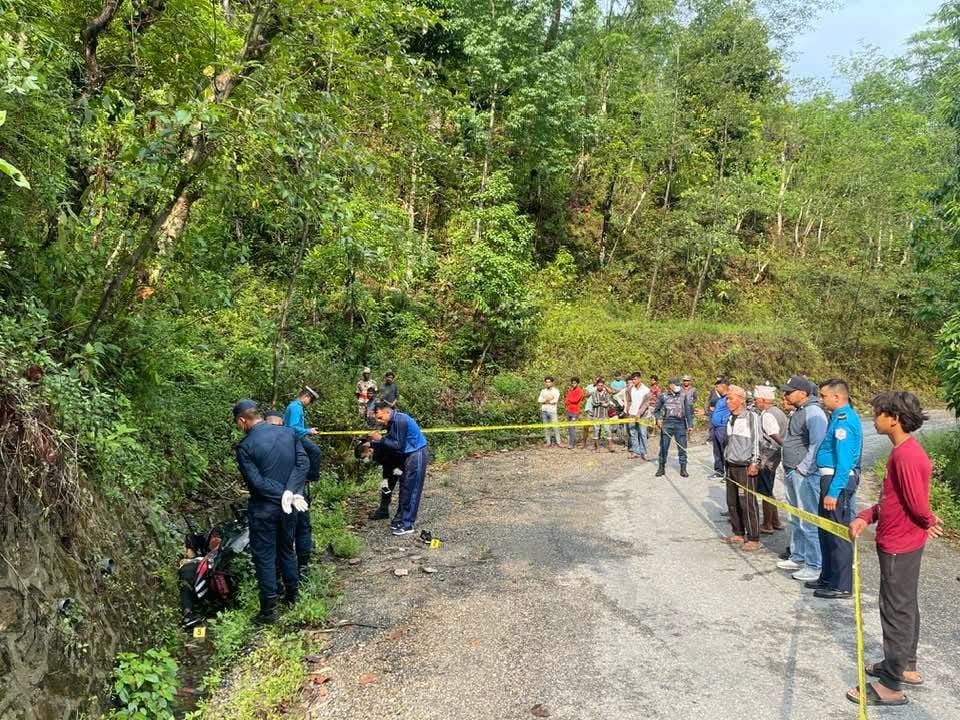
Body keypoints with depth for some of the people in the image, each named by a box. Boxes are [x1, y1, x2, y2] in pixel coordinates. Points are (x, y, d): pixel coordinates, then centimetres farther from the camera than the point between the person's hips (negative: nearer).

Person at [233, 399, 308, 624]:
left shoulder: (245, 447, -16)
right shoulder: (289, 433, -1)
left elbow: (257, 482, -20)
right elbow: (303, 463, -9)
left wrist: (287, 495, -17)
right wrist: (291, 492, -16)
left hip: (263, 509, -5)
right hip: (286, 507, 5)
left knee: (264, 557, 6)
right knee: (286, 549, 22)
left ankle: (268, 611, 12)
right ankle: (292, 595, 35)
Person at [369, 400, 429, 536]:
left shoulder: (400, 420, -22)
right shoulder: (392, 422, 8)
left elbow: (399, 445, -22)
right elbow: (390, 442, 8)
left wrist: (380, 439, -18)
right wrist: (374, 443, -3)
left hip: (417, 455, -10)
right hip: (408, 455, 10)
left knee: (411, 490, -6)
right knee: (404, 488, 14)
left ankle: (407, 526, -1)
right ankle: (400, 519, 23)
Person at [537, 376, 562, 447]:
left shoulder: (556, 391, 3)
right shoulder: (543, 391, 14)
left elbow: (555, 400, -9)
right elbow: (539, 400, 4)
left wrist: (546, 401, -4)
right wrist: (547, 399, -9)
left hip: (552, 410, -3)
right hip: (544, 411, 4)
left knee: (555, 427, -9)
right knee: (546, 427, 4)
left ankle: (558, 442, -5)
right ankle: (548, 442, 9)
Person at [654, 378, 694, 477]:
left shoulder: (683, 396, 8)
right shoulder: (663, 396, 5)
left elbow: (688, 410, 8)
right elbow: (656, 410, 10)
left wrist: (690, 424, 3)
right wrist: (658, 419, -7)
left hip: (680, 424, 1)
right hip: (667, 423, -1)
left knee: (682, 447, 3)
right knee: (664, 446, 3)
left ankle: (683, 469, 13)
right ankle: (661, 467, 16)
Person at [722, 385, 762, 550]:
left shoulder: (751, 416, -8)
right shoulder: (730, 418, 14)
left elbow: (757, 441, -10)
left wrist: (754, 463, -13)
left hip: (746, 466, -7)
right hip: (731, 465, 8)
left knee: (747, 503, -5)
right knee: (732, 502, 11)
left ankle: (753, 539, 2)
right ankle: (738, 533, 23)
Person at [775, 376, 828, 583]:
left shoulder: (813, 413, -16)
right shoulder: (797, 412, 14)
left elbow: (817, 445, -23)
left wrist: (802, 469, -19)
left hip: (805, 475, -10)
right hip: (792, 473, 10)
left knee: (808, 522, -4)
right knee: (796, 521, 19)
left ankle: (814, 567, 4)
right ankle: (797, 558, 31)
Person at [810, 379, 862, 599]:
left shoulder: (844, 420, -19)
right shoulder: (839, 416, 12)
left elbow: (844, 461, -24)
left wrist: (833, 492, -25)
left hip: (838, 480, -10)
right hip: (831, 477, 10)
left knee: (838, 534, -1)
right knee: (826, 530, 19)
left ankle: (841, 586, 8)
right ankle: (828, 577, 30)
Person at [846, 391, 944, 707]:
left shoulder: (906, 456, -26)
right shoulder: (903, 451, 6)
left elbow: (919, 507, -23)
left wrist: (930, 523, -2)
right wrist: (864, 518, -1)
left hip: (899, 546, -9)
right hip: (902, 543, 9)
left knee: (896, 611, 1)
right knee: (905, 607, 20)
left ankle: (891, 686, 12)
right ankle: (906, 667, 36)